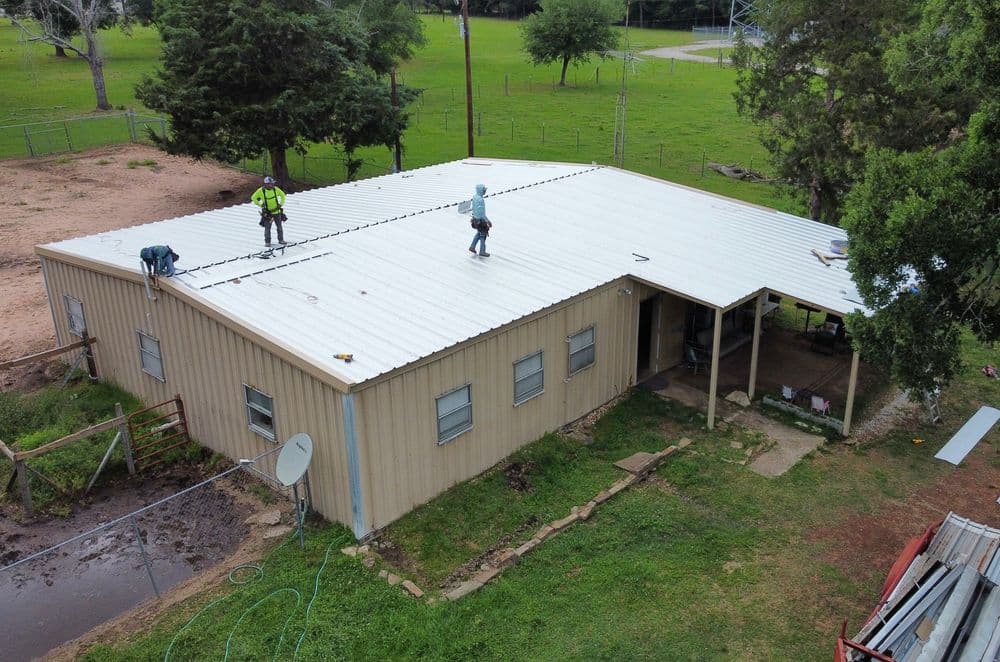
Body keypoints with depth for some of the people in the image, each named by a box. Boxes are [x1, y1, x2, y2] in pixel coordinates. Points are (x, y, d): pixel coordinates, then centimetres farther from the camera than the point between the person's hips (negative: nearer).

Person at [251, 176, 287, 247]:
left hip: (277, 211, 3)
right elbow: (253, 198, -2)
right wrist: (260, 204, -9)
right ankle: (267, 242, 8)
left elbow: (283, 195, 11)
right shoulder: (261, 191, -13)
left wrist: (281, 203, 2)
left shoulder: (275, 189, -6)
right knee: (267, 228, -2)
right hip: (267, 212, -3)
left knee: (279, 227, 10)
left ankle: (281, 240, 22)